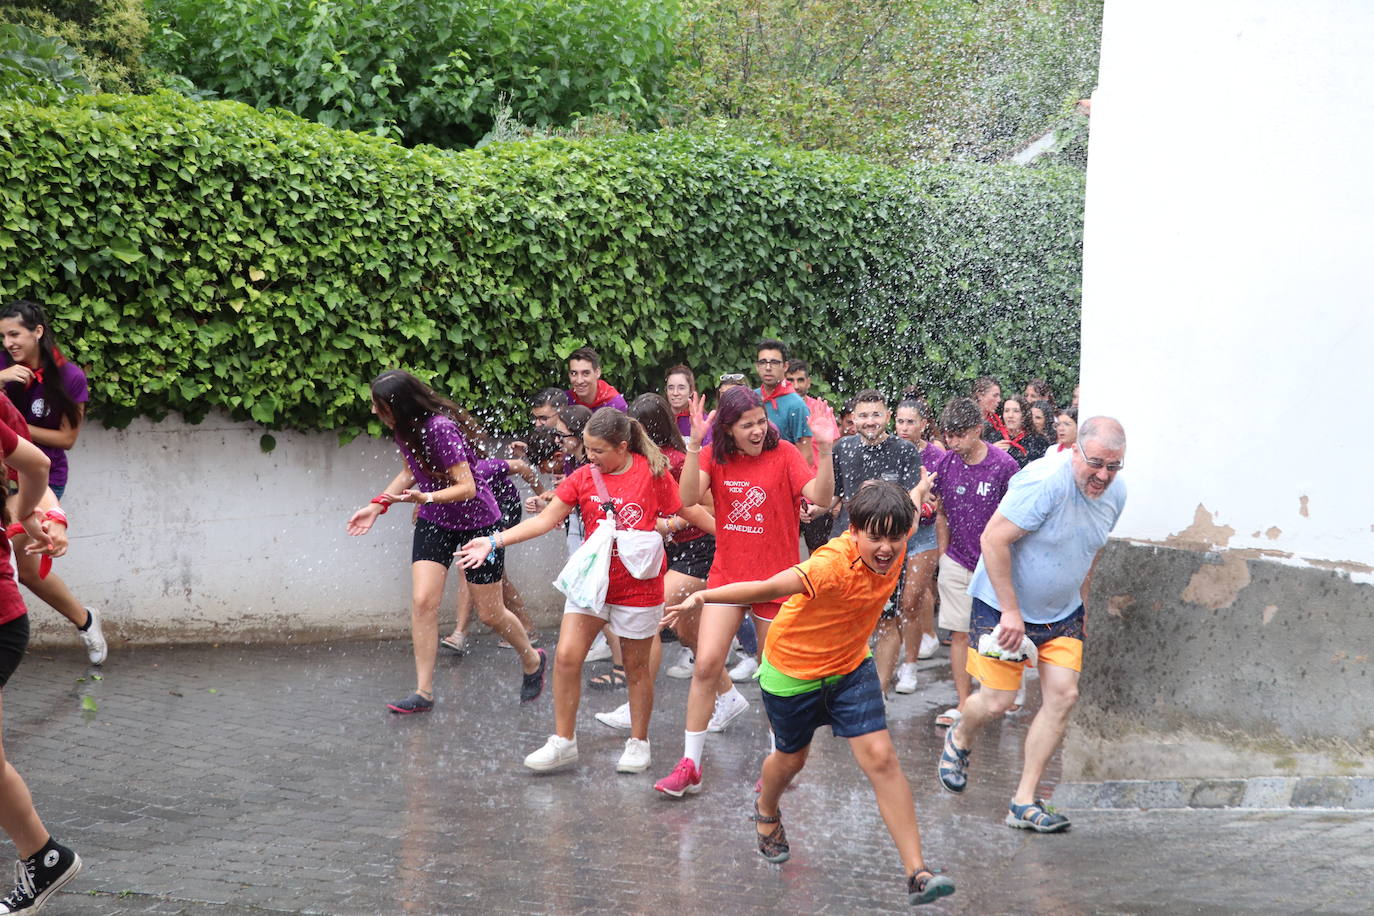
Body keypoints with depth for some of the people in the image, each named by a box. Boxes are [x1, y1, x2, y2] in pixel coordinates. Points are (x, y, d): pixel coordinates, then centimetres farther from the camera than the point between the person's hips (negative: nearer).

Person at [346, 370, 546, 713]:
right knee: (422, 601, -10)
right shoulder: (403, 428, -5)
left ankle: (533, 661, 33)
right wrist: (377, 505, 6)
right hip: (434, 522, 6)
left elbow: (467, 487, -29)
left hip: (478, 523, -6)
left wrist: (425, 497, -45)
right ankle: (423, 692, -4)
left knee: (490, 614, 5)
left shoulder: (439, 428, -30)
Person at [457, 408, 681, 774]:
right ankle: (563, 742, 5)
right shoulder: (583, 476, 1)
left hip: (638, 586, -3)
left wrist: (658, 527, -19)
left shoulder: (653, 472, -8)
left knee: (637, 667, 7)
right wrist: (495, 541, -10)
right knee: (566, 656, -6)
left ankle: (638, 743, 24)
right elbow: (546, 520, -2)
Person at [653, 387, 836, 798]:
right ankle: (689, 765, 3)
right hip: (727, 575, 2)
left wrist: (824, 450, -35)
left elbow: (821, 498, -21)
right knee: (706, 665, -8)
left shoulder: (784, 453, -9)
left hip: (775, 578, -2)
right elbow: (689, 498, -19)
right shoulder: (714, 456, -1)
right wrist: (694, 444, -29)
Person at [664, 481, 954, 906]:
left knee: (881, 759, -10)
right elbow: (769, 588, -52)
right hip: (793, 670, -4)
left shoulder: (894, 544, -17)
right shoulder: (834, 564, -39)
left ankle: (916, 872, -7)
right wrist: (706, 596, -63)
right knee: (792, 758, 20)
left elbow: (904, 516, 9)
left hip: (850, 667, 4)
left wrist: (922, 489, 27)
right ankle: (766, 811, 57)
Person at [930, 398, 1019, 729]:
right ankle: (964, 704, 6)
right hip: (957, 562, 3)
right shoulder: (944, 463, -1)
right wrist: (944, 555, 9)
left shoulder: (1003, 466, -12)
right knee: (959, 633, 1)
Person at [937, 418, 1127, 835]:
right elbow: (994, 539, -26)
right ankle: (959, 740, 32)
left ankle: (1024, 801, 3)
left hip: (1061, 613, 7)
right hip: (1003, 604, -6)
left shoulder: (1115, 493, -2)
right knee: (997, 701, -5)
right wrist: (1011, 611, -23)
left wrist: (1080, 604, 16)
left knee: (1063, 696, -5)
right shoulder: (1046, 482, -27)